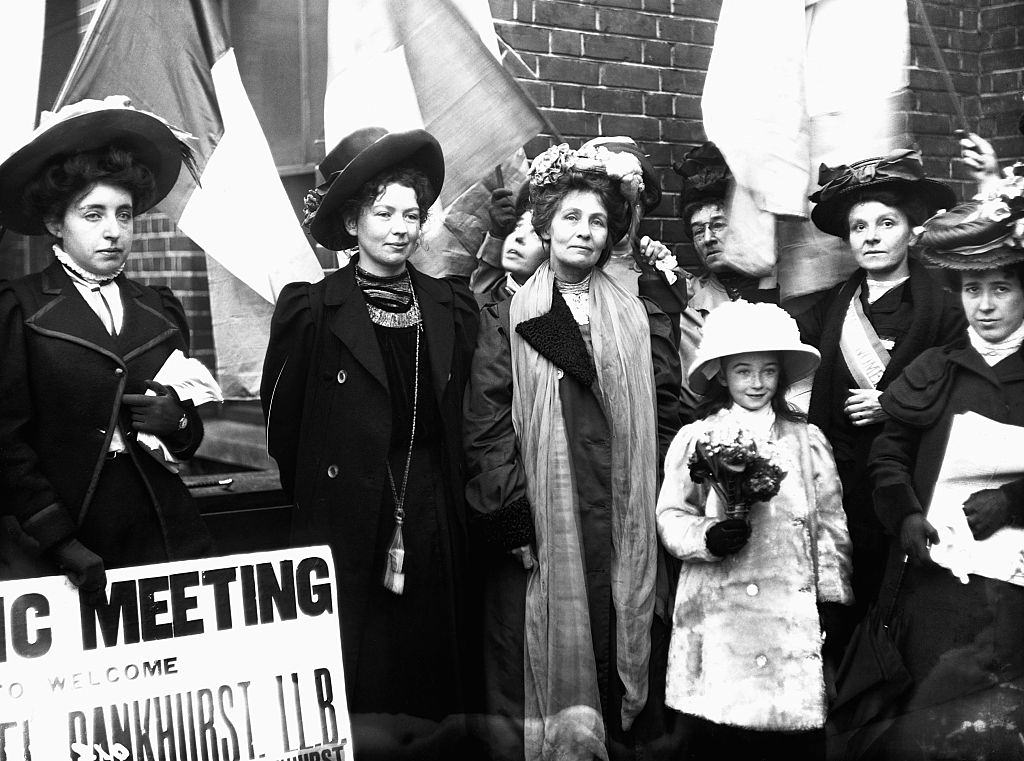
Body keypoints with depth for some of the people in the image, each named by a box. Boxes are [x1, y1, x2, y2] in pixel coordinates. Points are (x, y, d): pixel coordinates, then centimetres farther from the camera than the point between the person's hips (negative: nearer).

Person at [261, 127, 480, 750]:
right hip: (349, 524, -3)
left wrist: (433, 494, 10)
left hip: (437, 517, 3)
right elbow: (282, 422, 3)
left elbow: (461, 416, 13)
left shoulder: (454, 308, 8)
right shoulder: (311, 310, -3)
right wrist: (315, 490, 8)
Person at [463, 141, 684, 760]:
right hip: (539, 532, -2)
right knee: (542, 663, 2)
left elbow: (666, 418, 8)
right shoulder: (507, 321, 3)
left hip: (623, 531, 2)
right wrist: (514, 517, -10)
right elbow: (486, 426, -3)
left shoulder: (642, 323, 11)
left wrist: (652, 510, -1)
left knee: (620, 653, 6)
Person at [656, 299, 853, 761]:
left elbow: (830, 524, 10)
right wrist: (708, 537, -16)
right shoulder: (695, 440, 3)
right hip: (719, 614, -1)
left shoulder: (808, 441, 8)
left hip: (794, 612, 1)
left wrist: (832, 606, 6)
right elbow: (670, 516, 4)